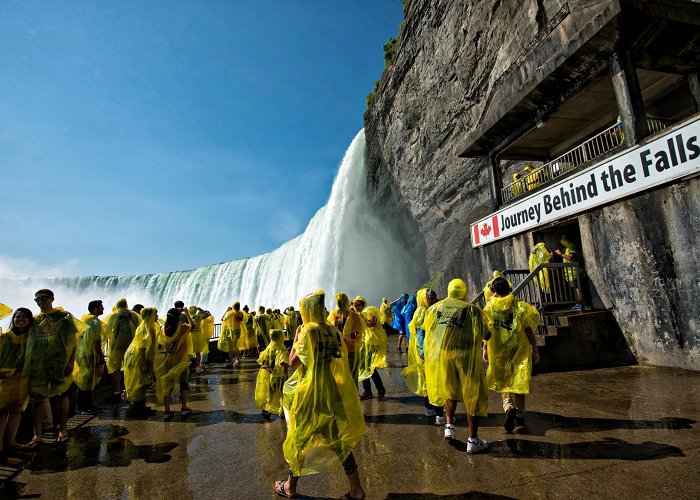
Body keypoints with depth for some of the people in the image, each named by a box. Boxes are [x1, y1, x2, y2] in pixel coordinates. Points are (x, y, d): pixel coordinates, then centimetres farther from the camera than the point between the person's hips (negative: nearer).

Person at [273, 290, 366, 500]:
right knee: (339, 438, 16)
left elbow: (293, 362, -13)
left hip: (311, 392, -5)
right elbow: (342, 359, 10)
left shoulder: (308, 330, -16)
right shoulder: (334, 330, 3)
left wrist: (296, 336, -5)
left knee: (300, 437, 15)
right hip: (333, 391, 6)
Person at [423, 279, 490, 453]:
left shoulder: (436, 307, 2)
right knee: (473, 396, 11)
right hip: (465, 356, -3)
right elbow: (485, 335, -8)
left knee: (449, 391, 27)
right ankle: (473, 440, 17)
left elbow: (426, 327, 11)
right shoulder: (472, 309, -8)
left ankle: (449, 426, 25)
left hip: (441, 355, 4)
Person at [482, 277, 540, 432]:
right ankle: (519, 412, 28)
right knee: (518, 381, 16)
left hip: (498, 351, -1)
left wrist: (485, 349, 3)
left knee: (502, 381, 13)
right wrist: (535, 350, 3)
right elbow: (528, 330, -5)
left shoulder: (490, 306, -4)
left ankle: (508, 407, -10)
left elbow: (487, 331, -5)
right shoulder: (520, 306, -3)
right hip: (519, 350, 1)